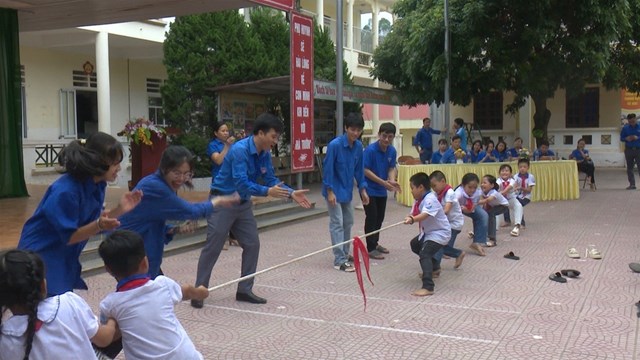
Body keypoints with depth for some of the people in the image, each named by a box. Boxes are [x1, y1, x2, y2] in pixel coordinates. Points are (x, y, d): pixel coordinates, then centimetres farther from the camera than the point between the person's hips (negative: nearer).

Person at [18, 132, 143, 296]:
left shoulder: (97, 185, -2)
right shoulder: (65, 191, -27)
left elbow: (91, 223, 3)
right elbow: (69, 236, -21)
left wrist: (120, 209, -10)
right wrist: (99, 225, -34)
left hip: (65, 258, 8)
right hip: (41, 256, -8)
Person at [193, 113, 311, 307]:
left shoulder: (265, 154, -1)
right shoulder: (240, 150, -26)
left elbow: (271, 179, 2)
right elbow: (241, 182, -34)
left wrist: (291, 193, -10)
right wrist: (267, 192, -42)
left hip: (243, 203, 8)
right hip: (223, 202, -8)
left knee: (252, 244, 5)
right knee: (212, 247, -2)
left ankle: (244, 290, 17)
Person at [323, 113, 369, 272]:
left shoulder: (358, 146, -1)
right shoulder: (335, 145, -21)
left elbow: (359, 169, 8)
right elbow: (327, 169, -18)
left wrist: (362, 189, 7)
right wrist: (330, 191, -18)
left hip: (347, 190, 7)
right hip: (335, 190, -7)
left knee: (348, 223, 14)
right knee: (337, 224, -6)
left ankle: (345, 255, 27)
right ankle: (339, 261, -4)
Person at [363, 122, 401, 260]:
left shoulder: (392, 151, -2)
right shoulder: (370, 149, -21)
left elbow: (391, 168, 3)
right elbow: (365, 170, -21)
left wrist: (392, 181, -19)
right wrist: (383, 182, -25)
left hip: (382, 190, 7)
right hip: (369, 189, -6)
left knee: (380, 218, 16)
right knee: (371, 218, -4)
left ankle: (375, 243, 32)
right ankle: (371, 248, 3)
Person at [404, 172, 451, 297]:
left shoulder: (430, 199, -26)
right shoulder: (418, 200, 5)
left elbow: (424, 215, -43)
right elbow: (414, 214, 1)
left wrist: (412, 219, -58)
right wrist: (409, 218, -21)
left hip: (440, 233, -11)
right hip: (428, 232, 11)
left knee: (424, 253, -28)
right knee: (415, 244, 29)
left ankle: (428, 287, -34)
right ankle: (434, 267, 48)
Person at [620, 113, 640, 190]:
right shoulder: (625, 128, 6)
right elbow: (621, 138, 10)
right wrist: (626, 138, -9)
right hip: (629, 150, 3)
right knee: (629, 168, 5)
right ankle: (632, 184, 11)